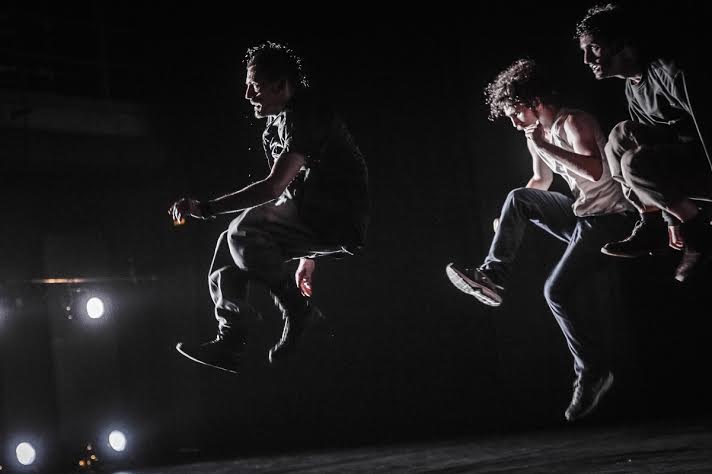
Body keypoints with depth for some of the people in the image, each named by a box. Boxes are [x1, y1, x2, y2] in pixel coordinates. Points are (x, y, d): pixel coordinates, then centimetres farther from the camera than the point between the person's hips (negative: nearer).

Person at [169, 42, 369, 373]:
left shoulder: (304, 116, -16)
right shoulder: (279, 123, 18)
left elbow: (274, 187, -25)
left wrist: (206, 208, -25)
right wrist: (306, 258, 24)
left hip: (338, 221, -11)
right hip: (319, 220, 11)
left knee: (244, 231, -25)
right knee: (229, 242, 7)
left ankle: (299, 314, -12)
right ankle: (230, 343, 5)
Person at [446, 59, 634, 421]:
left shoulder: (574, 124, -18)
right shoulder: (536, 134, 9)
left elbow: (594, 171, -36)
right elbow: (541, 182, 26)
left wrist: (544, 146, -29)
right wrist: (511, 217, 15)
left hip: (607, 218, -9)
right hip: (579, 215, 9)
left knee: (558, 292, -19)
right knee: (517, 198, -5)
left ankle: (593, 372, -7)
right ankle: (493, 276, -5)